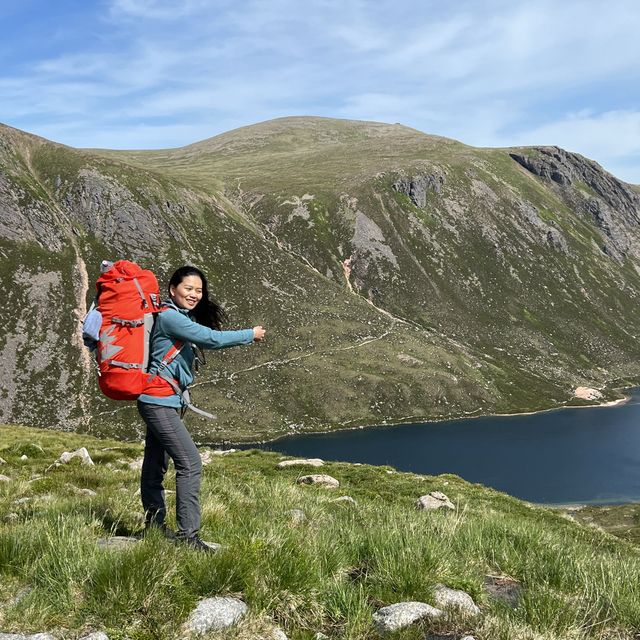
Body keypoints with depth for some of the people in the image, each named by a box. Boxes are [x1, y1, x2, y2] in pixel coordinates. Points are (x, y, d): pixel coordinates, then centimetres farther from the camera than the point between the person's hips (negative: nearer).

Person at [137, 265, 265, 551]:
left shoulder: (184, 318, 16)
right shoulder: (170, 317, -16)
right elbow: (211, 339, -20)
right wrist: (251, 334, -10)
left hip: (167, 401, 10)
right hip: (159, 401, -10)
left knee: (155, 465, 18)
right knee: (190, 462, -12)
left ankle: (154, 524, 29)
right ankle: (187, 533, -8)